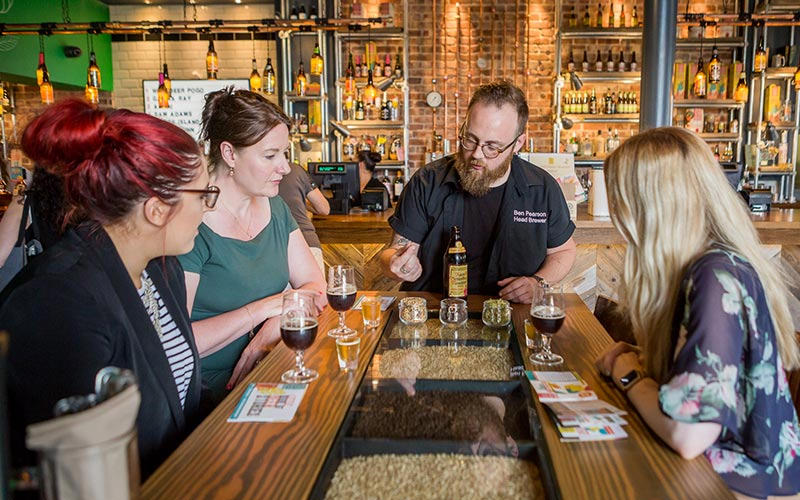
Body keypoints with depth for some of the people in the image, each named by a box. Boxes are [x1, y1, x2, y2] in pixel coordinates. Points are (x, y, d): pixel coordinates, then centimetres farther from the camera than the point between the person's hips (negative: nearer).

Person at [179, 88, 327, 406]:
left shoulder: (274, 207, 7)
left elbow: (315, 285, 4)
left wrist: (275, 326, -16)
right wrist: (263, 308, -20)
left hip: (268, 367, 8)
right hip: (213, 390, -8)